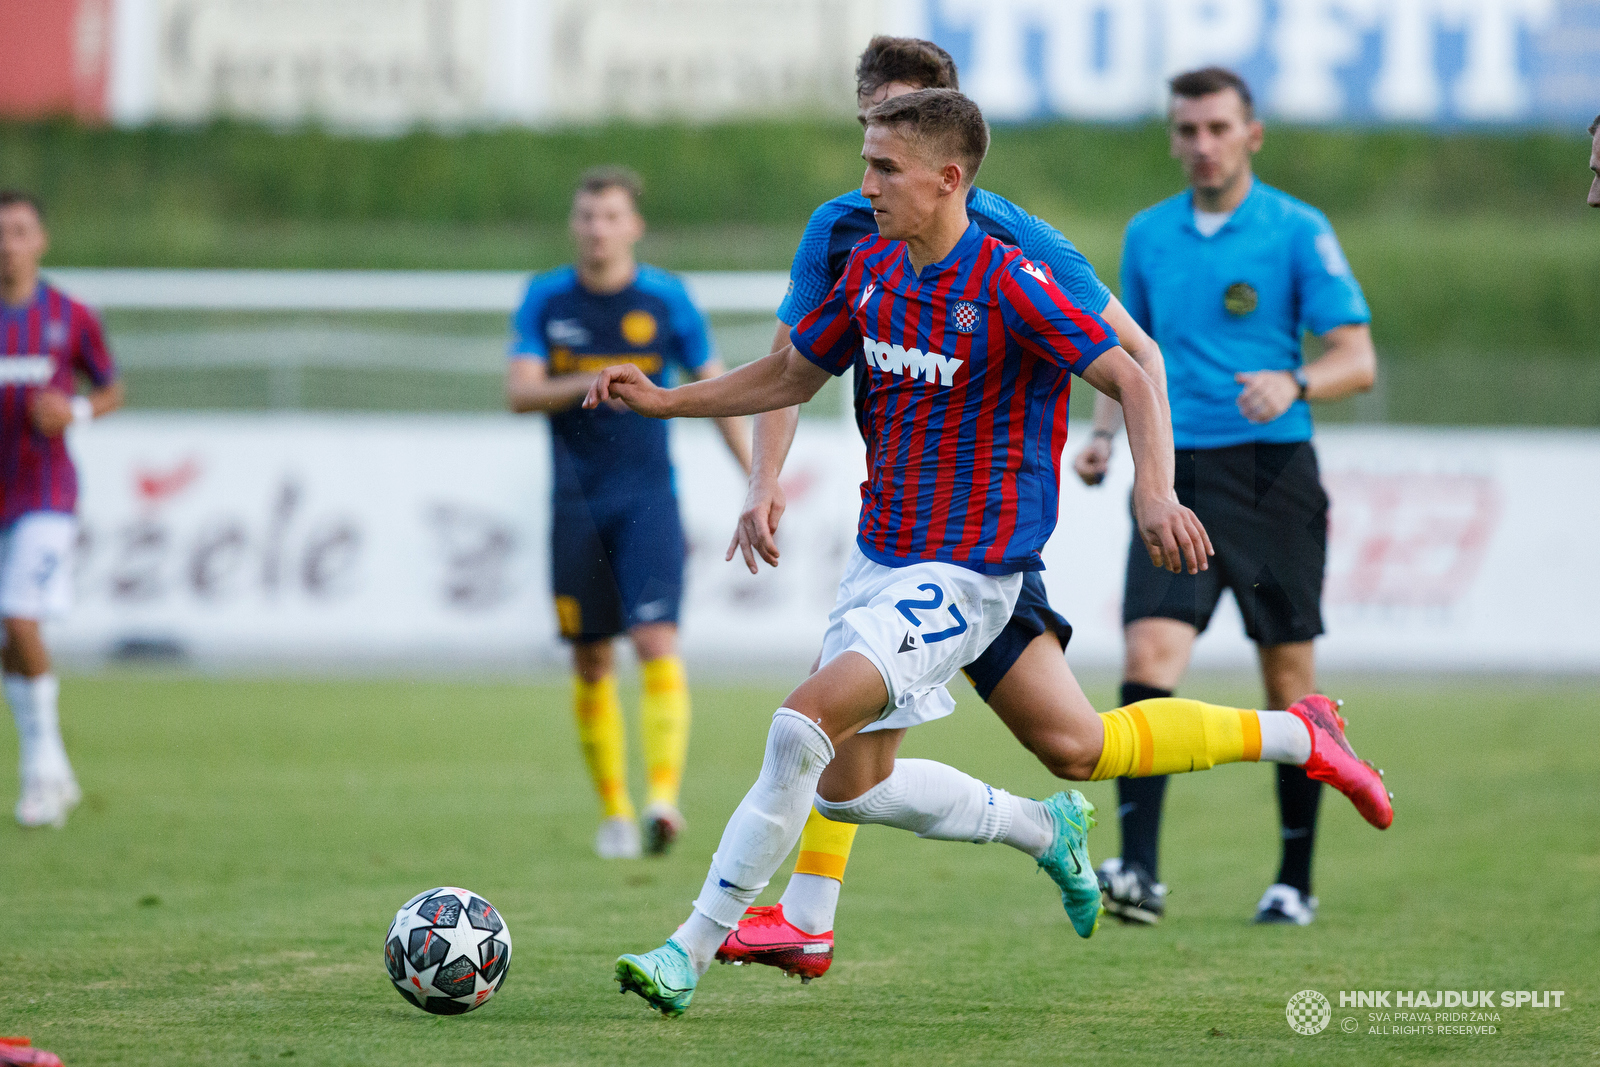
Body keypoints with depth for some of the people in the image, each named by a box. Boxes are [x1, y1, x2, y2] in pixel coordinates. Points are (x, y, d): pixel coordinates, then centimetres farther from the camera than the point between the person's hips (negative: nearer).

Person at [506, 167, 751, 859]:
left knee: (657, 642, -18)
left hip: (648, 498, -2)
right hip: (578, 503, 2)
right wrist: (590, 383, -26)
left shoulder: (667, 300, -1)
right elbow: (520, 392, -8)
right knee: (591, 660, 5)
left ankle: (663, 796, -28)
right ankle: (613, 810, 17)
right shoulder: (546, 299, 2)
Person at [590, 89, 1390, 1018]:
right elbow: (793, 376, 18)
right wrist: (664, 400, 8)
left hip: (963, 575, -8)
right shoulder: (871, 270, 4)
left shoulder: (1009, 285, -18)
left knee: (804, 726, -22)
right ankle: (1043, 829, 33)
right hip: (880, 554, 8)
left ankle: (693, 951, -17)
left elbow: (1132, 380, -19)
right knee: (849, 786, 11)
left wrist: (1155, 491, -36)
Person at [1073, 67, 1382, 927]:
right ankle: (1138, 871, -23)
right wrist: (1106, 432, 7)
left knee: (1289, 680, 4)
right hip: (1176, 472, 2)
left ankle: (1296, 882, 17)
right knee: (1150, 654, -16)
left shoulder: (1297, 232, -1)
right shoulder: (1148, 236, 11)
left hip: (1273, 473, -2)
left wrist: (1292, 384, -25)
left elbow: (1358, 360, -5)